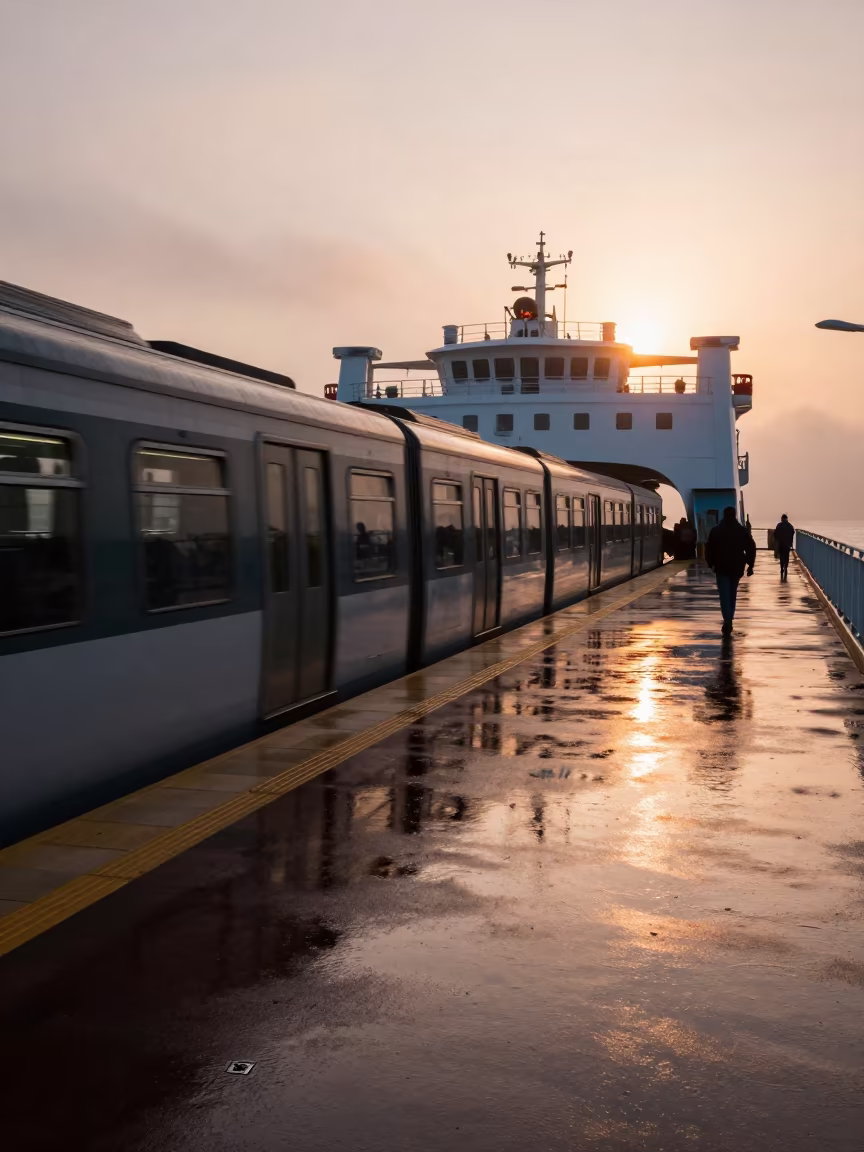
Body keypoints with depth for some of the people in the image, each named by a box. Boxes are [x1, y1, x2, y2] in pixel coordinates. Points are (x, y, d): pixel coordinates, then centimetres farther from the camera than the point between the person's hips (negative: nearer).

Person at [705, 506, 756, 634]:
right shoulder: (742, 530, 3)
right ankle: (728, 621, 20)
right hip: (737, 567, 2)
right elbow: (751, 547, -2)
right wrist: (750, 564, 1)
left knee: (724, 594, -6)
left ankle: (727, 621, -23)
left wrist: (710, 563, 7)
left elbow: (709, 548, -2)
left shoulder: (716, 530, -1)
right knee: (732, 594, 15)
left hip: (721, 567, -2)